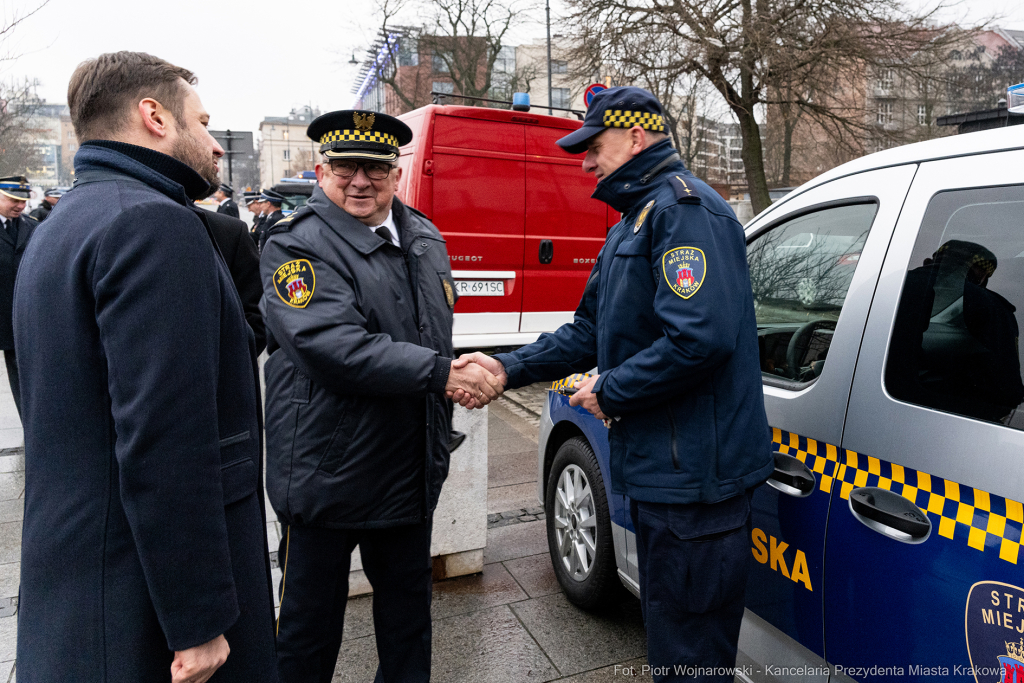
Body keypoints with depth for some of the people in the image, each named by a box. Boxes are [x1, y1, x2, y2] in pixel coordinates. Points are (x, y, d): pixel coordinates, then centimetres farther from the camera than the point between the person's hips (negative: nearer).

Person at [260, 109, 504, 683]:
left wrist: (467, 377, 11)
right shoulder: (297, 243, -12)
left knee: (409, 616, 23)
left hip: (412, 477, 6)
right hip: (325, 478, -6)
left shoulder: (426, 240, 9)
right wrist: (440, 374, -26)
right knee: (310, 624, 13)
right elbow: (331, 345, -26)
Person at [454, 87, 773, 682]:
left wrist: (609, 392, -16)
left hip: (694, 474, -10)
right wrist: (510, 368, 6)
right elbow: (592, 330, 17)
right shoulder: (636, 219, 18)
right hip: (661, 467, 10)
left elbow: (699, 338, -29)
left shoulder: (684, 208, -15)